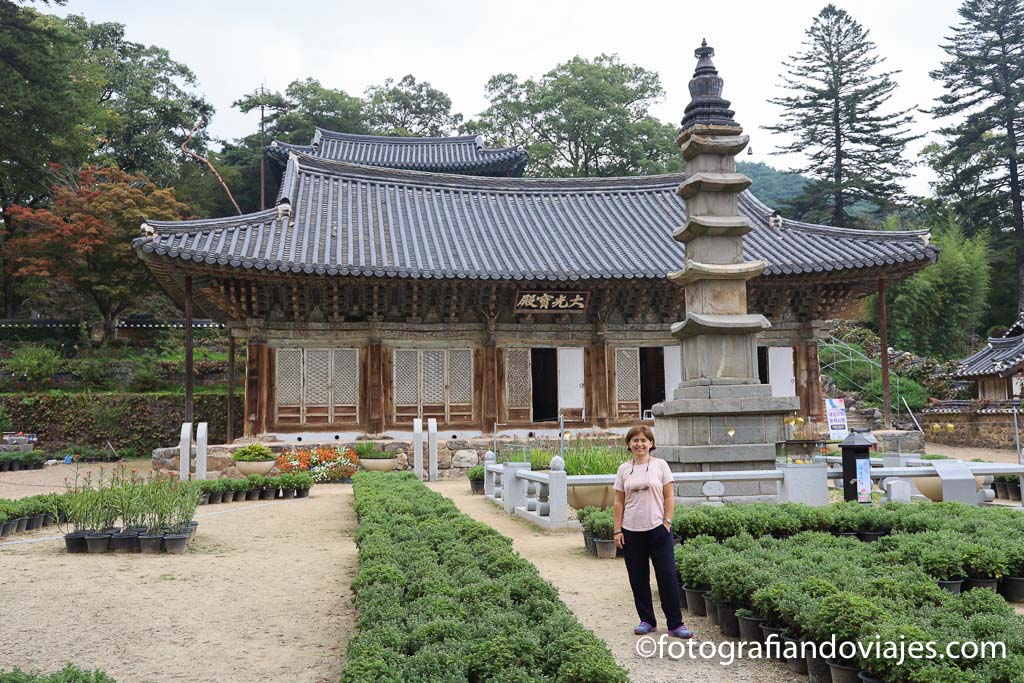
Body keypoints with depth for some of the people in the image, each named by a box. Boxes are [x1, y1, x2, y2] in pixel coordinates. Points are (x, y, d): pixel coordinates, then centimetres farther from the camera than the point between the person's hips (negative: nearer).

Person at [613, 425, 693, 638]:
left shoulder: (660, 465, 0)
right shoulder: (623, 469, 5)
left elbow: (669, 498, 0)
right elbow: (619, 502, 6)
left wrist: (667, 522, -8)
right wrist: (618, 530, 1)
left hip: (658, 528, -2)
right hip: (632, 532, 3)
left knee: (667, 576, -2)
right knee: (638, 578, 9)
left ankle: (675, 624, 5)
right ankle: (647, 620, 22)